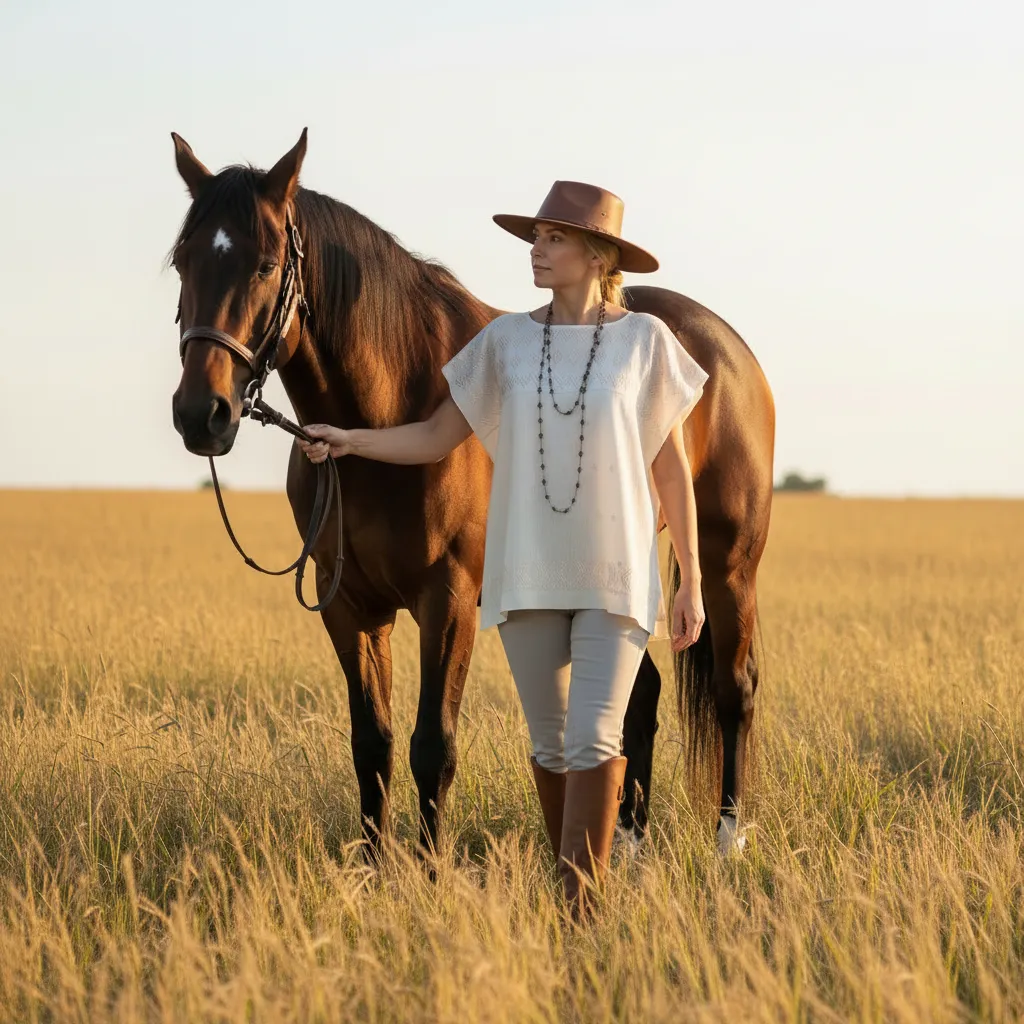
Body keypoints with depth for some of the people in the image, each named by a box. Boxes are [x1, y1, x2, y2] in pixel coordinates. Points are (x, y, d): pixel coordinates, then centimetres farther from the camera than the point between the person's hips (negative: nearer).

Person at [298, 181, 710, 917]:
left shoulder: (646, 342, -2)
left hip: (617, 577, -3)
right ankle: (576, 886, 25)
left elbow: (673, 470, 2)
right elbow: (437, 438, 7)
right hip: (527, 573, 3)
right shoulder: (507, 342, 3)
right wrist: (349, 441, -8)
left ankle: (583, 902, -13)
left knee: (595, 737, -13)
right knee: (551, 745, 9)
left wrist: (692, 583, 1)